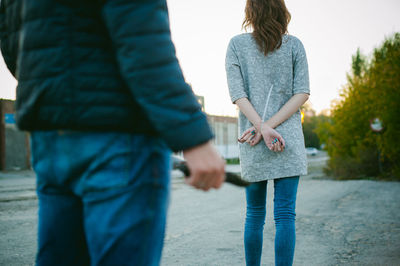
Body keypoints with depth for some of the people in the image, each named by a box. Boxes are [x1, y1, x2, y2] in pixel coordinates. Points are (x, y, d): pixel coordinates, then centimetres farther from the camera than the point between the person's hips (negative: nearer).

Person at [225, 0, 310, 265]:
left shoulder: (236, 45, 4)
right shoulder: (294, 44, 6)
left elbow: (238, 94, -5)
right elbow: (302, 93, -2)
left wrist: (263, 128, -11)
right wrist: (267, 127, -8)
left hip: (252, 142, 1)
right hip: (289, 139, -1)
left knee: (255, 214, 11)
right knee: (285, 214, -1)